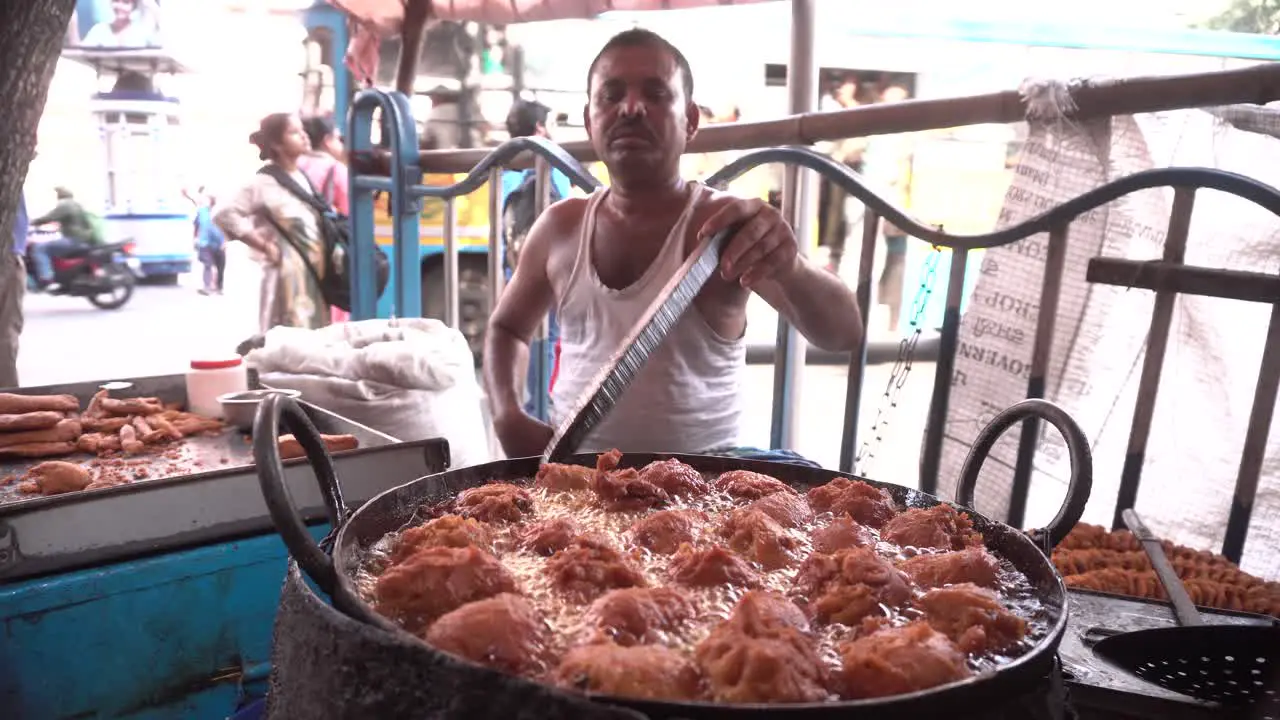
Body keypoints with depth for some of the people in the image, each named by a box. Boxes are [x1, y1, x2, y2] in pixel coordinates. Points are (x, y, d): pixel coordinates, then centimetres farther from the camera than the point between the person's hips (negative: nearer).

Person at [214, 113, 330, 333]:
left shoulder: (303, 177, 14)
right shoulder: (264, 182, -9)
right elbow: (224, 214, -16)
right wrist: (264, 246, -14)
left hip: (315, 273, 8)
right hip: (288, 274, -8)